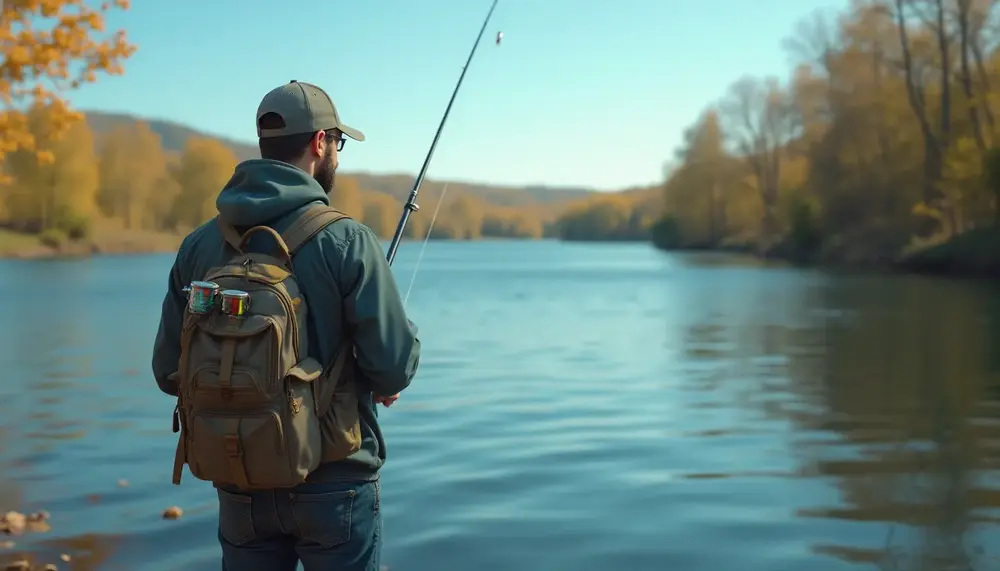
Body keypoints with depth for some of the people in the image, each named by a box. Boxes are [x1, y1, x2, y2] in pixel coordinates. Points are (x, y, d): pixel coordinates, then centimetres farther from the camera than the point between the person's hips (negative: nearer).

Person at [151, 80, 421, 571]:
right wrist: (385, 384, 7)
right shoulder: (346, 240, -13)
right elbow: (394, 363, -16)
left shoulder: (199, 245, 0)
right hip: (333, 483, -4)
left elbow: (169, 371, 3)